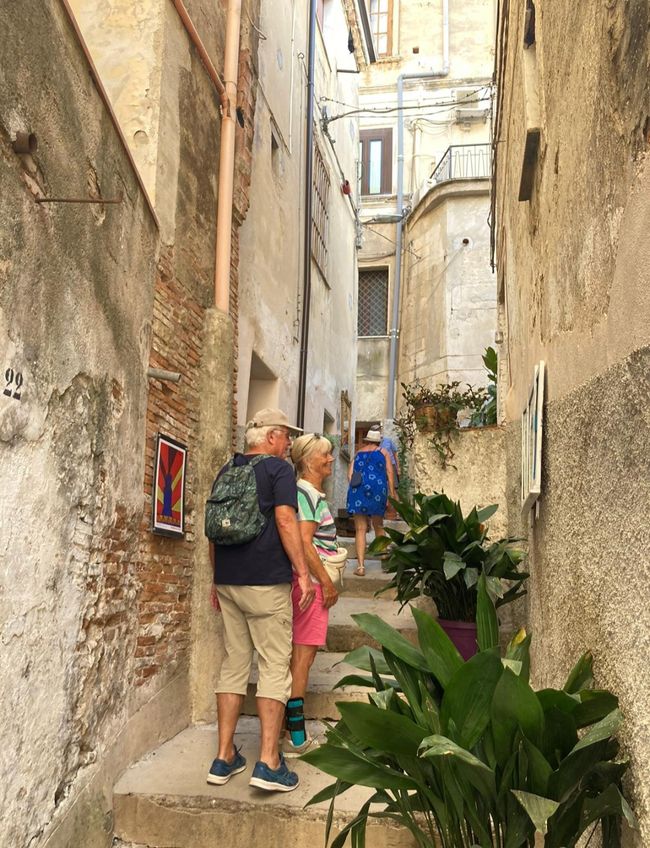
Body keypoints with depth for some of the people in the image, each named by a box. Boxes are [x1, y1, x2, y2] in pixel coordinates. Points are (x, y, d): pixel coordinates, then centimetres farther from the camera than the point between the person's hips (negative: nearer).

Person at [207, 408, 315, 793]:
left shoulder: (227, 471, 15)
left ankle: (225, 757, 15)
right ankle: (269, 762, -3)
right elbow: (285, 520, -17)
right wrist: (304, 573, -14)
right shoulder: (279, 469, -6)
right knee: (275, 666, -1)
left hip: (228, 582, 7)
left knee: (234, 663, 12)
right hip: (267, 581, -7)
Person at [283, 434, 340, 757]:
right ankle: (296, 737, 0)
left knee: (301, 654, 13)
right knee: (303, 654, -6)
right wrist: (326, 582, -17)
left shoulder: (313, 493, 17)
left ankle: (295, 729, 22)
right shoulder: (305, 493, -14)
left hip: (310, 581, 10)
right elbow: (304, 543, -20)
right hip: (310, 581, -10)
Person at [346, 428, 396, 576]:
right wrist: (392, 494, 3)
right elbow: (389, 473, 5)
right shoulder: (383, 452, 15)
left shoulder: (358, 453, 20)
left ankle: (361, 566, -9)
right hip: (378, 489, -1)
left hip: (358, 489, 1)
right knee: (378, 526, 19)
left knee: (360, 529, -1)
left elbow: (350, 474, 10)